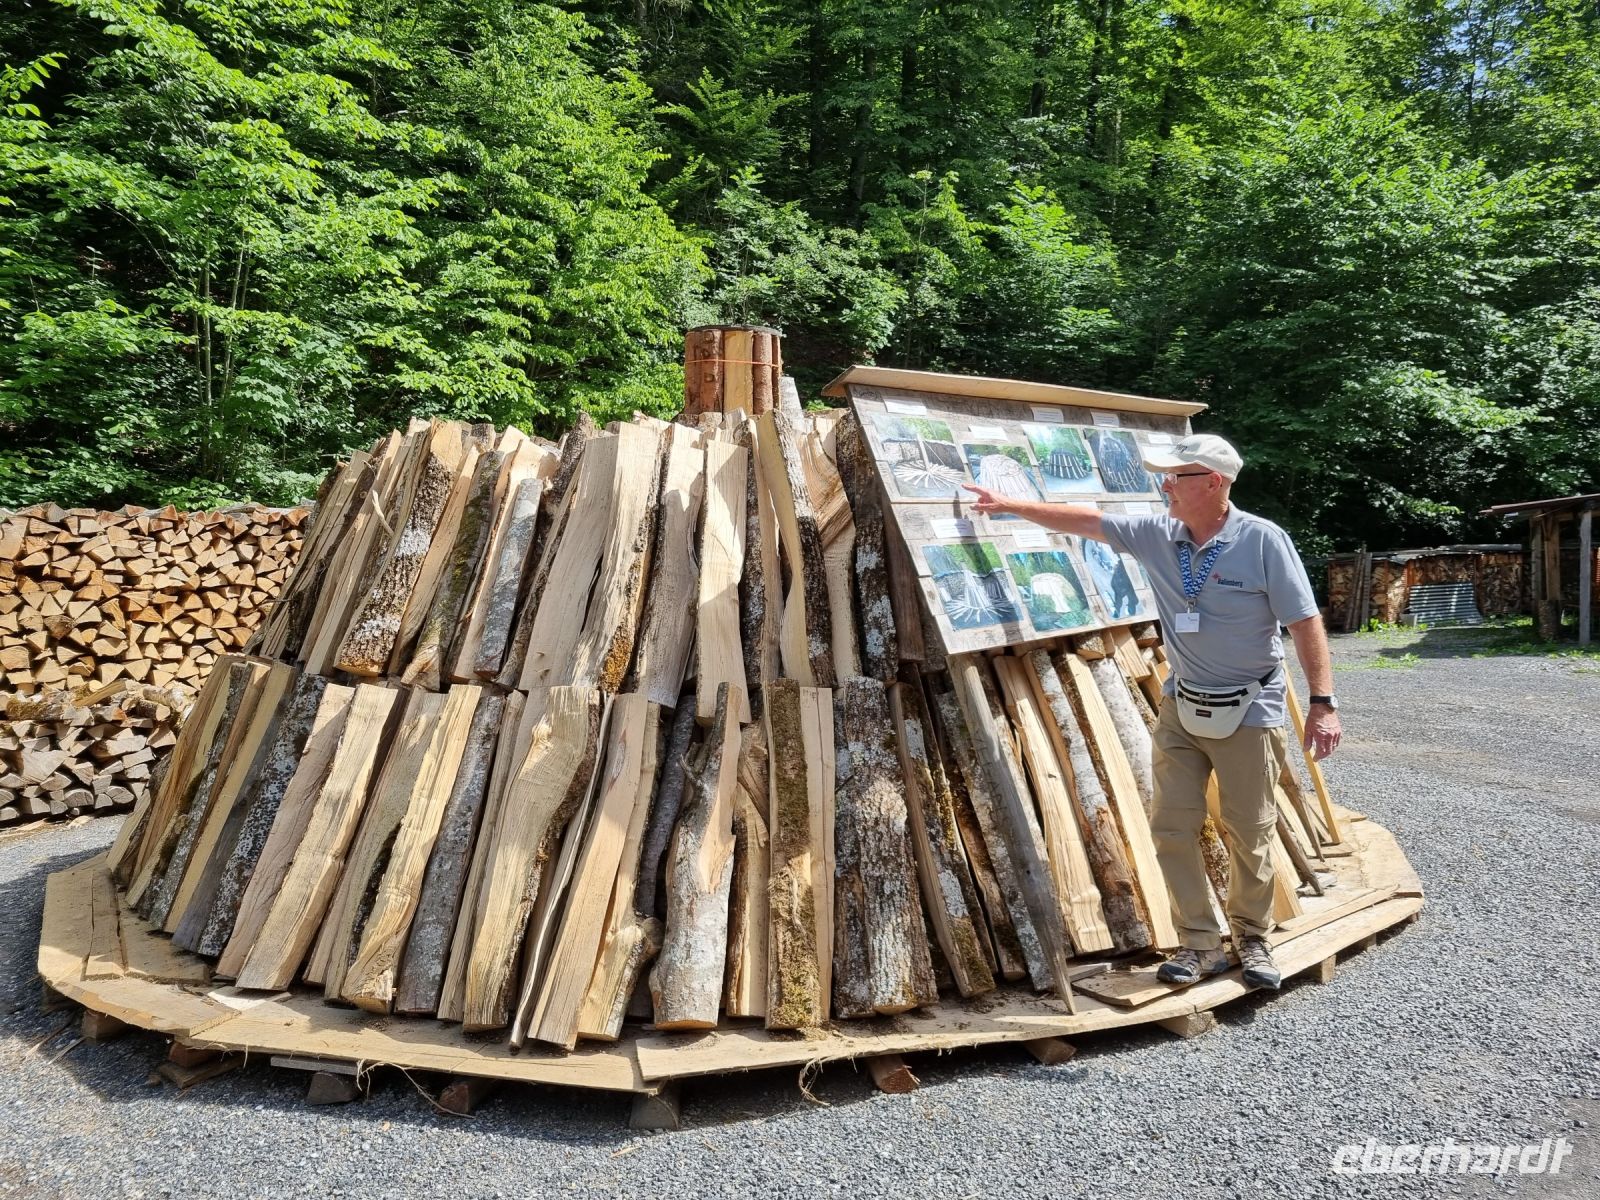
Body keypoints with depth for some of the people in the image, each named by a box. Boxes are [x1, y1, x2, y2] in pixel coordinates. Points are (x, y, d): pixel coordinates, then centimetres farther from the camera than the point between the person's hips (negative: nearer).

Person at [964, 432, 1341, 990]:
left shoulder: (1263, 541, -14)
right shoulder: (1158, 536, -2)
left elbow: (1304, 622, -13)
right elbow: (1087, 519, 6)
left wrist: (1323, 702, -16)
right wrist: (1010, 505, 8)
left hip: (1249, 710, -4)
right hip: (1181, 707, 4)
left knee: (1249, 835, 6)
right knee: (1172, 827, 3)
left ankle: (1252, 938, 27)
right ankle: (1200, 944, 16)